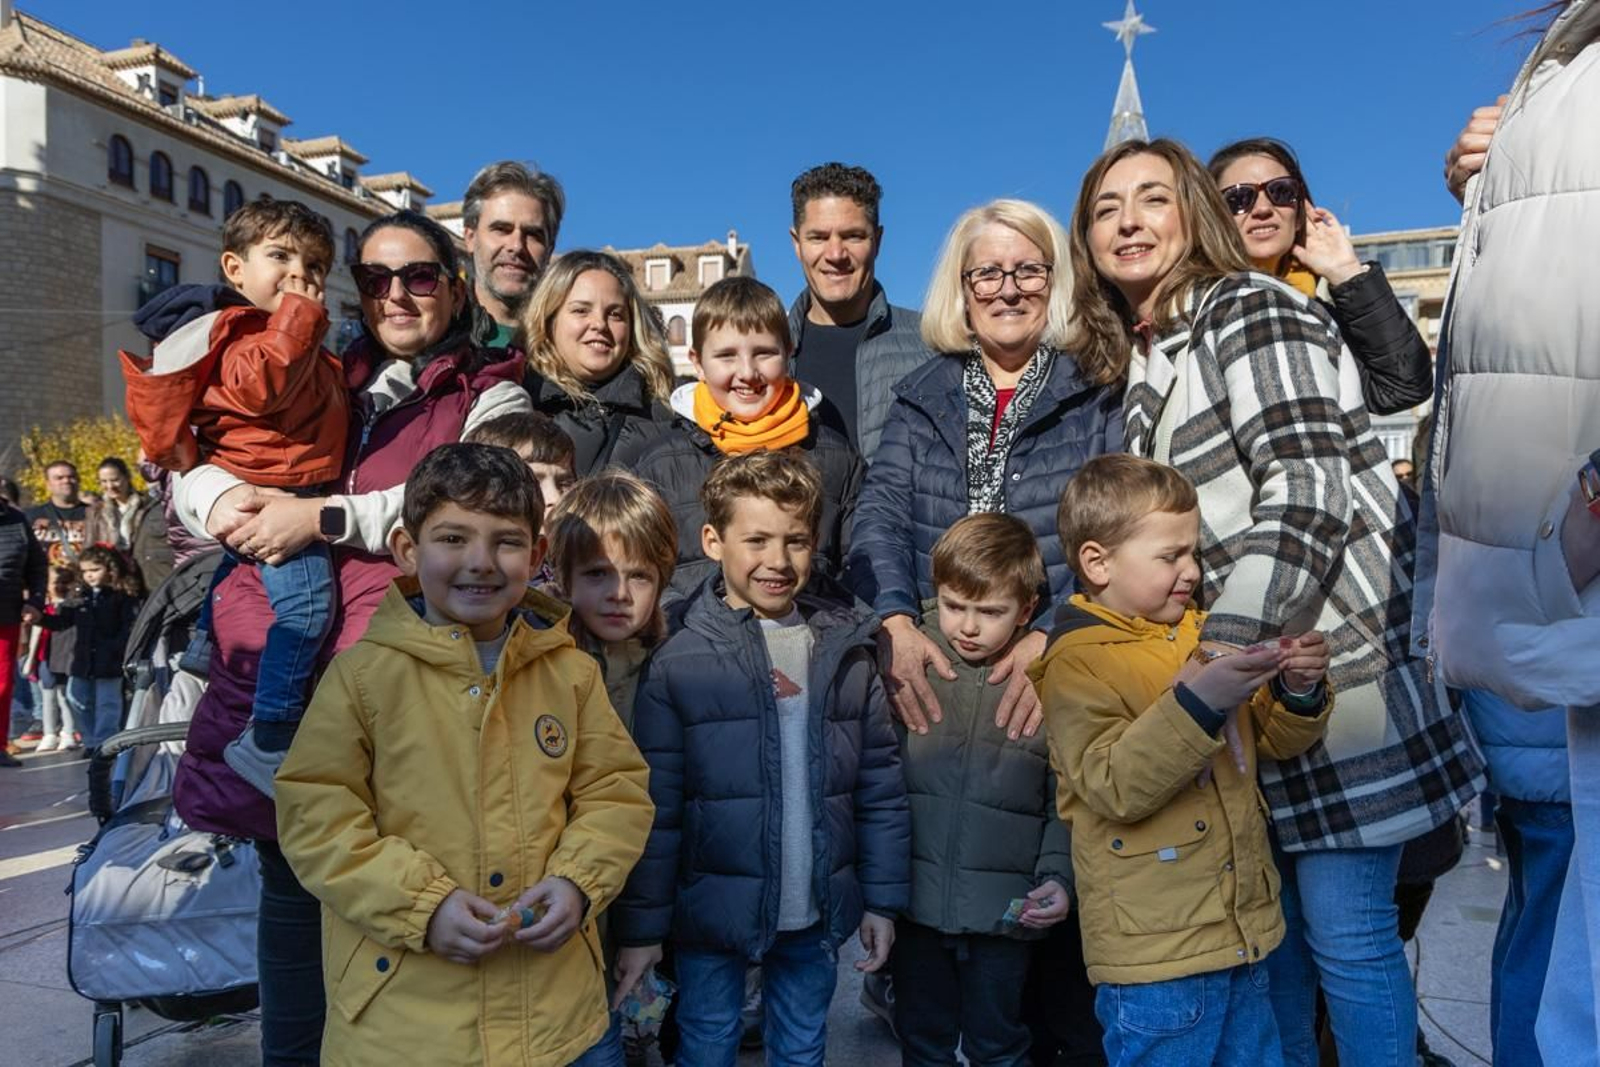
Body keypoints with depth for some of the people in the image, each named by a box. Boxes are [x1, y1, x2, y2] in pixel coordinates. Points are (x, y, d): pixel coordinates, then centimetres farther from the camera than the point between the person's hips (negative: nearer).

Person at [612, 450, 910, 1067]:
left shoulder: (847, 655, -2)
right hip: (713, 917, -2)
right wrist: (641, 928, -8)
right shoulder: (679, 663, -11)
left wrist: (883, 900, 4)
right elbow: (655, 809, -10)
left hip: (817, 918, 3)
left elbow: (881, 789, 3)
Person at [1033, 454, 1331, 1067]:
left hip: (1243, 926, 7)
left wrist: (1298, 689, -6)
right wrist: (1197, 701, -32)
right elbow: (1115, 787, -24)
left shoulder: (1202, 635, 9)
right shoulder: (1078, 661, -13)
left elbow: (1274, 739, 15)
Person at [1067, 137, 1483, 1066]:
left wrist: (1229, 643, -22)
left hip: (1325, 664, -8)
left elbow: (1308, 492, -17)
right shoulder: (1141, 363, 17)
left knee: (1344, 930, -1)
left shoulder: (1248, 307, -7)